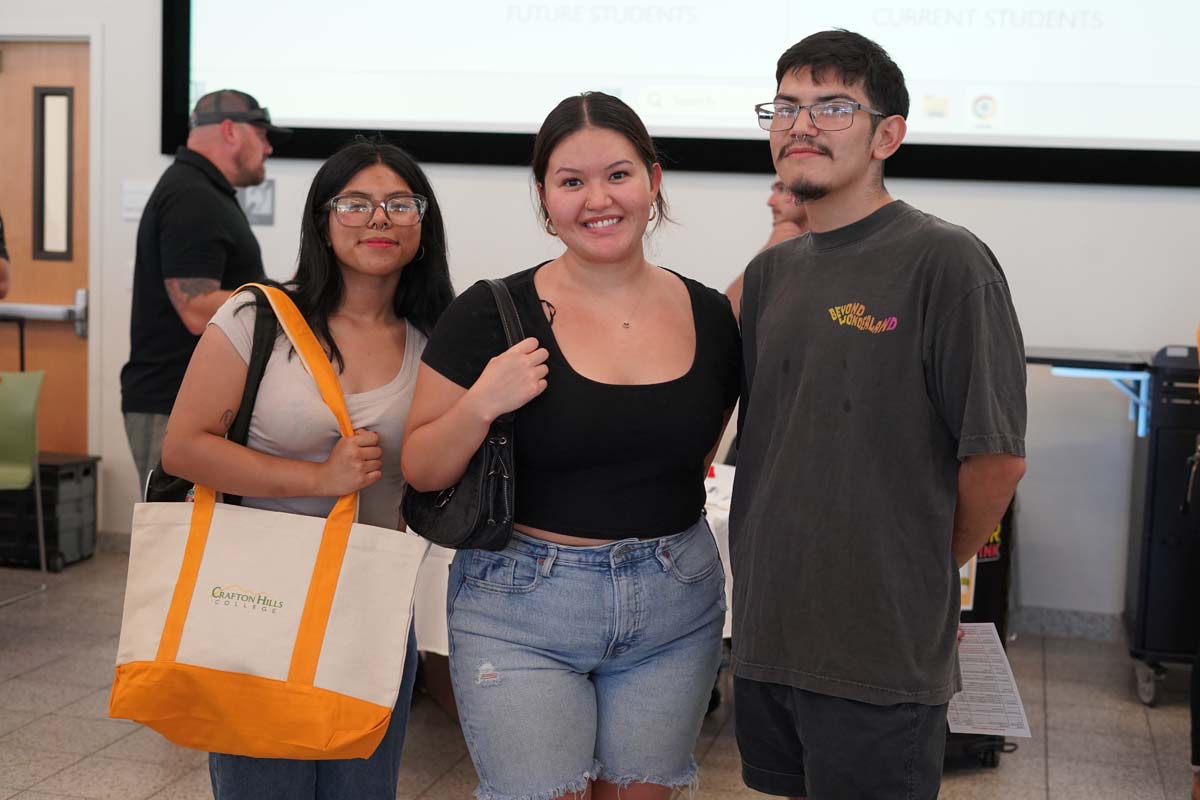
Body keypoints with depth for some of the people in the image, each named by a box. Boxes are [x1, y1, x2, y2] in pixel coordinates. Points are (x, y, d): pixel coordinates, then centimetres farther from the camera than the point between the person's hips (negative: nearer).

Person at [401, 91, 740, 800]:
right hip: (521, 610, -3)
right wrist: (483, 404, -22)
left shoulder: (712, 317, 1)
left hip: (674, 607, 3)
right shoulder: (493, 316, -8)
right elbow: (421, 472, -3)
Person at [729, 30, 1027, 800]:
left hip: (880, 656, -6)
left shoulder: (944, 260, -13)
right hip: (766, 635, 6)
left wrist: (937, 567, 1)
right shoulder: (771, 272, 8)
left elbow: (997, 455, -12)